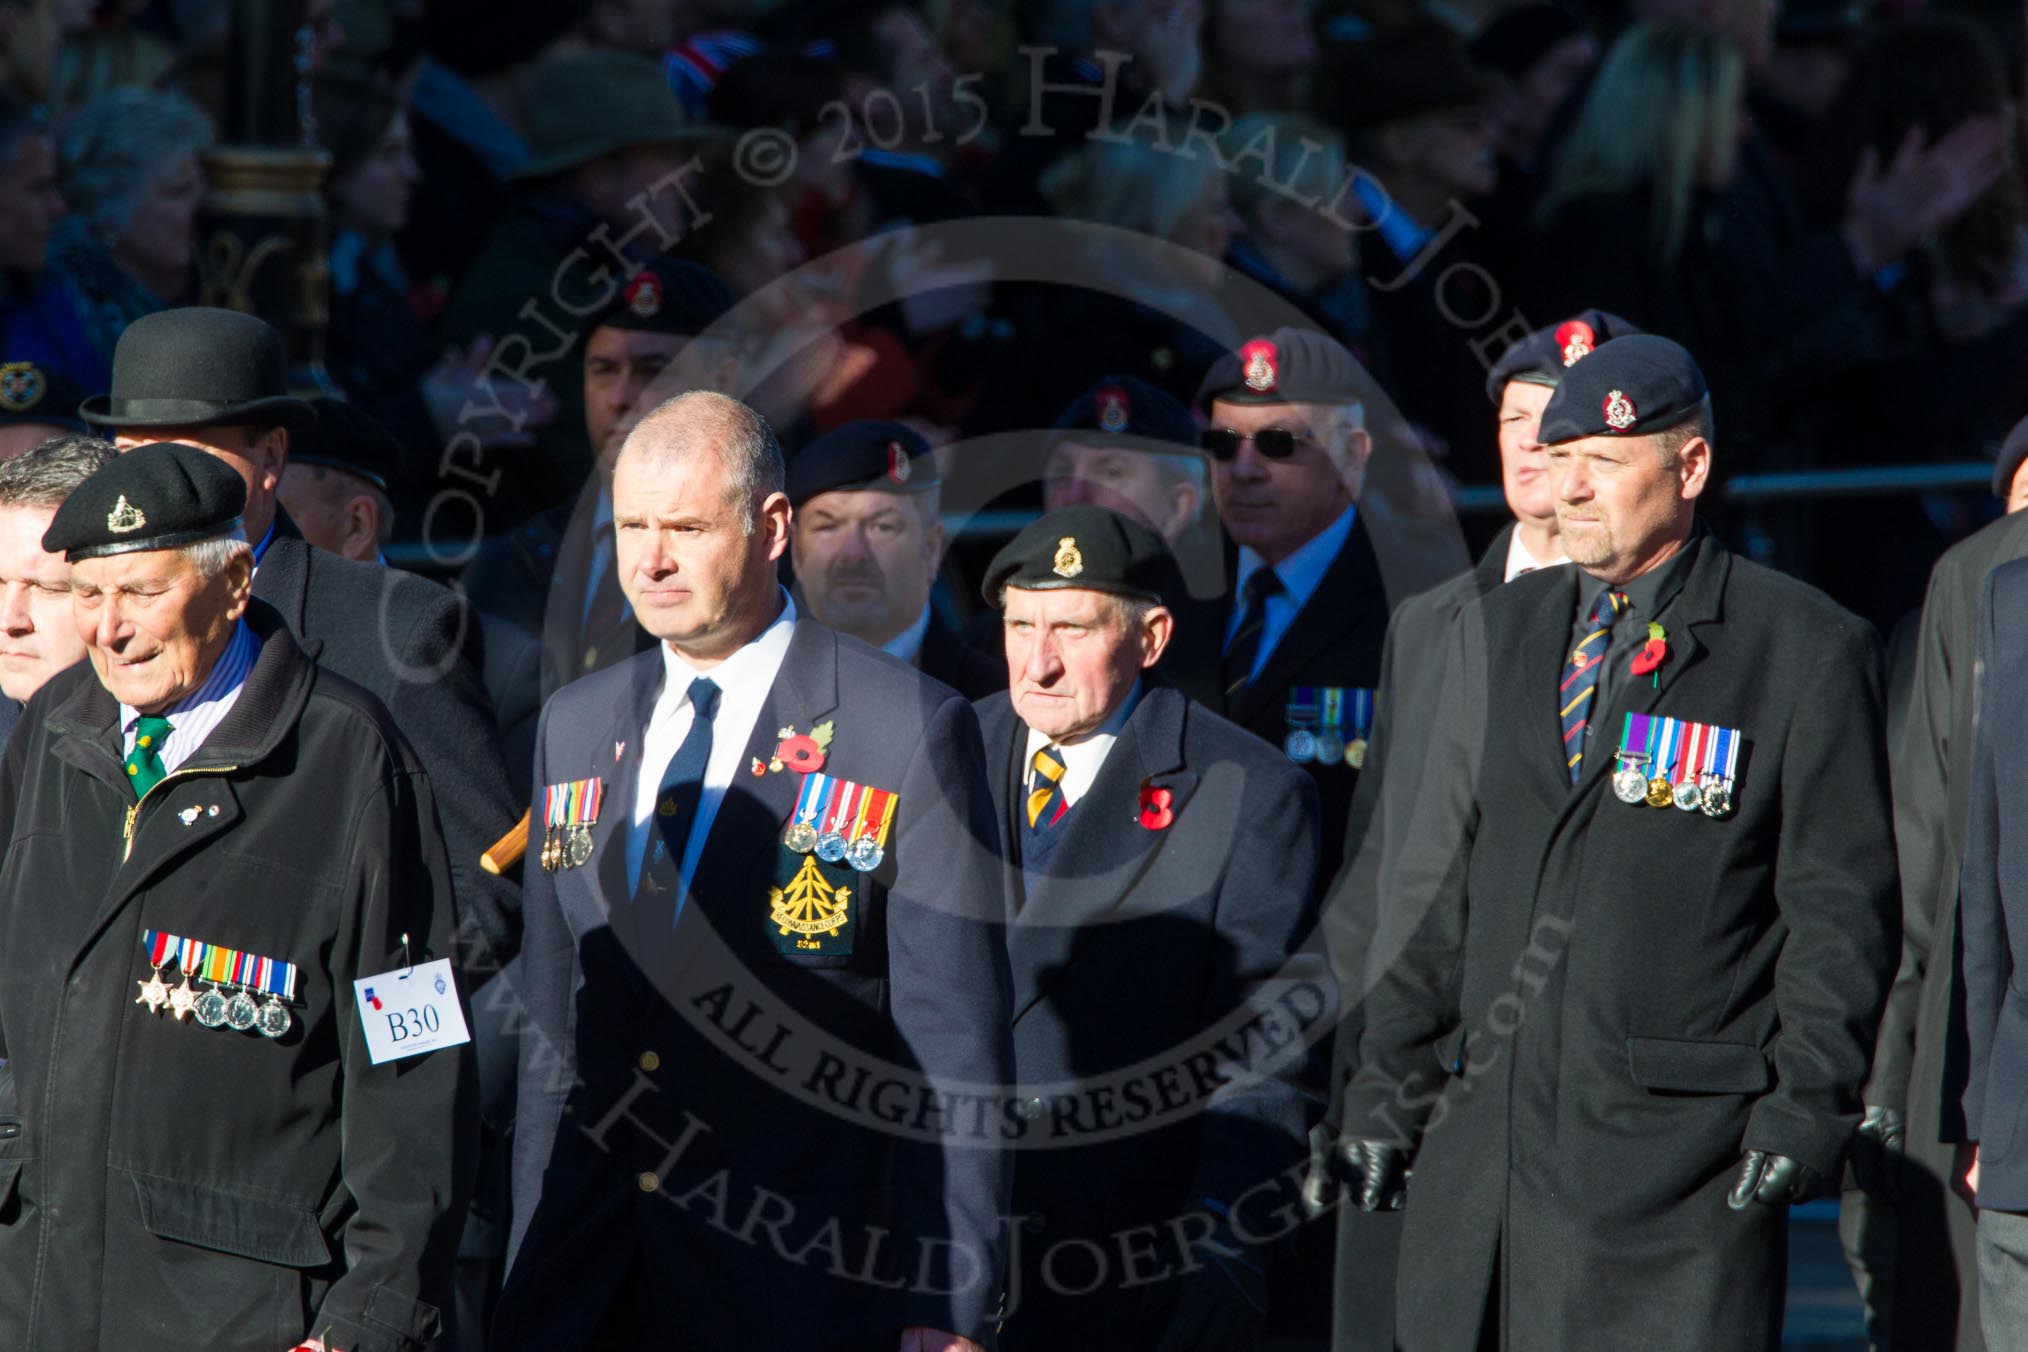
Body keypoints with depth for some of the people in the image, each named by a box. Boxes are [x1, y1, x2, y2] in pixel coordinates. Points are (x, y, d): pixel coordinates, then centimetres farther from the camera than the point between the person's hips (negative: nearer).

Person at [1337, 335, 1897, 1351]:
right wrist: (1389, 1076, 12)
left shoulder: (1807, 653, -1)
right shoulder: (1497, 634, 15)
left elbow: (1840, 912, -2)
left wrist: (1809, 1107, -9)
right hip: (1483, 1134, 5)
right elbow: (1437, 881, 17)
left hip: (1680, 1146, -5)